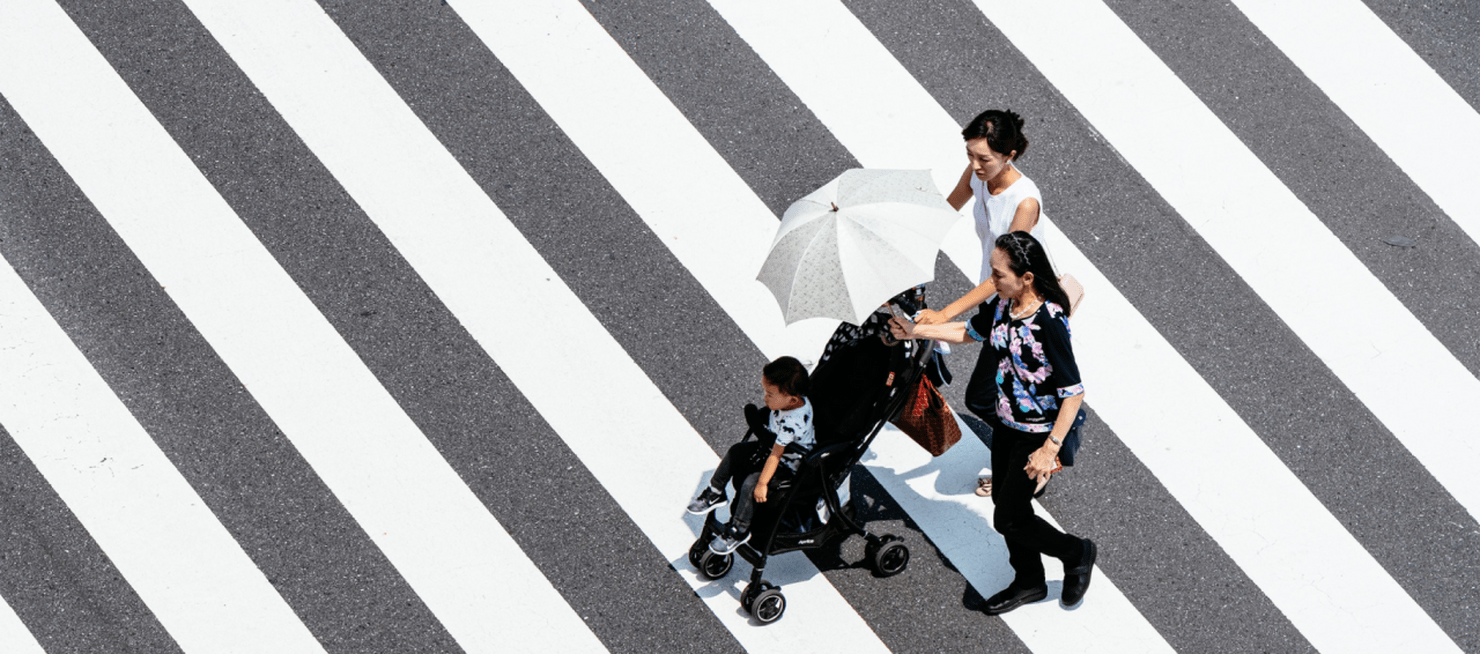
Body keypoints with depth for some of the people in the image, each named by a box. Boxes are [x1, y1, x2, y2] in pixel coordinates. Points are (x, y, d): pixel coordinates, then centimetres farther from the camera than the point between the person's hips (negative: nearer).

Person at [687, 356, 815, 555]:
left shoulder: (792, 422, -38)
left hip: (790, 466, -10)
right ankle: (715, 493, 22)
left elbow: (776, 455, -31)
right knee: (736, 451, 7)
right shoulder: (797, 400, -13)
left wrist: (762, 483, -25)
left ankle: (739, 530, -3)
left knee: (751, 483, -21)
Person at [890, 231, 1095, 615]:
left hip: (1037, 434, -8)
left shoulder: (1049, 321, -29)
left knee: (1009, 519, 0)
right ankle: (1029, 582, 40)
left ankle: (1076, 553, 25)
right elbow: (969, 331, 15)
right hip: (1005, 424, 8)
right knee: (1006, 503, 19)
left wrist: (1050, 449, -27)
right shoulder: (1002, 304, -7)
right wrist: (916, 331, 10)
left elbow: (1074, 392, -26)